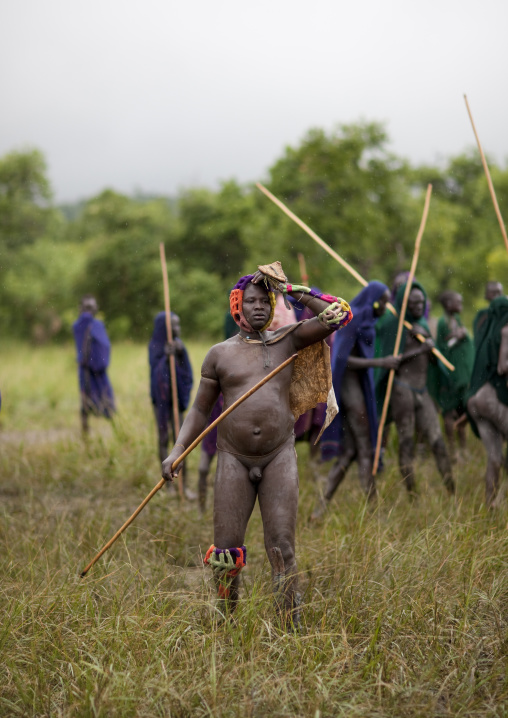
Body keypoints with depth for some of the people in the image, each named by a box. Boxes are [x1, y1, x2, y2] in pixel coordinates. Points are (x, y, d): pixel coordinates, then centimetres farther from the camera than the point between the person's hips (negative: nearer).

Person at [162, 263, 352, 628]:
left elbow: (338, 316, 0)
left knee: (282, 549, -7)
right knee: (226, 551, -2)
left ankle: (291, 630, -3)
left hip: (279, 457, 0)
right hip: (234, 459, 0)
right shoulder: (219, 354, 7)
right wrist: (177, 450, -3)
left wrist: (291, 290, 0)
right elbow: (200, 410, 11)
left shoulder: (287, 341, 8)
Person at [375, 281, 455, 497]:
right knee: (406, 442, -5)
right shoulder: (393, 325, -4)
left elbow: (432, 360, 16)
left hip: (422, 391, 6)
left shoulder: (422, 325, 16)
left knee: (437, 439, -2)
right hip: (402, 388, -6)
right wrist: (420, 350, -15)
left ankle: (452, 493, -4)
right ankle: (411, 494, -3)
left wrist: (425, 337, -2)